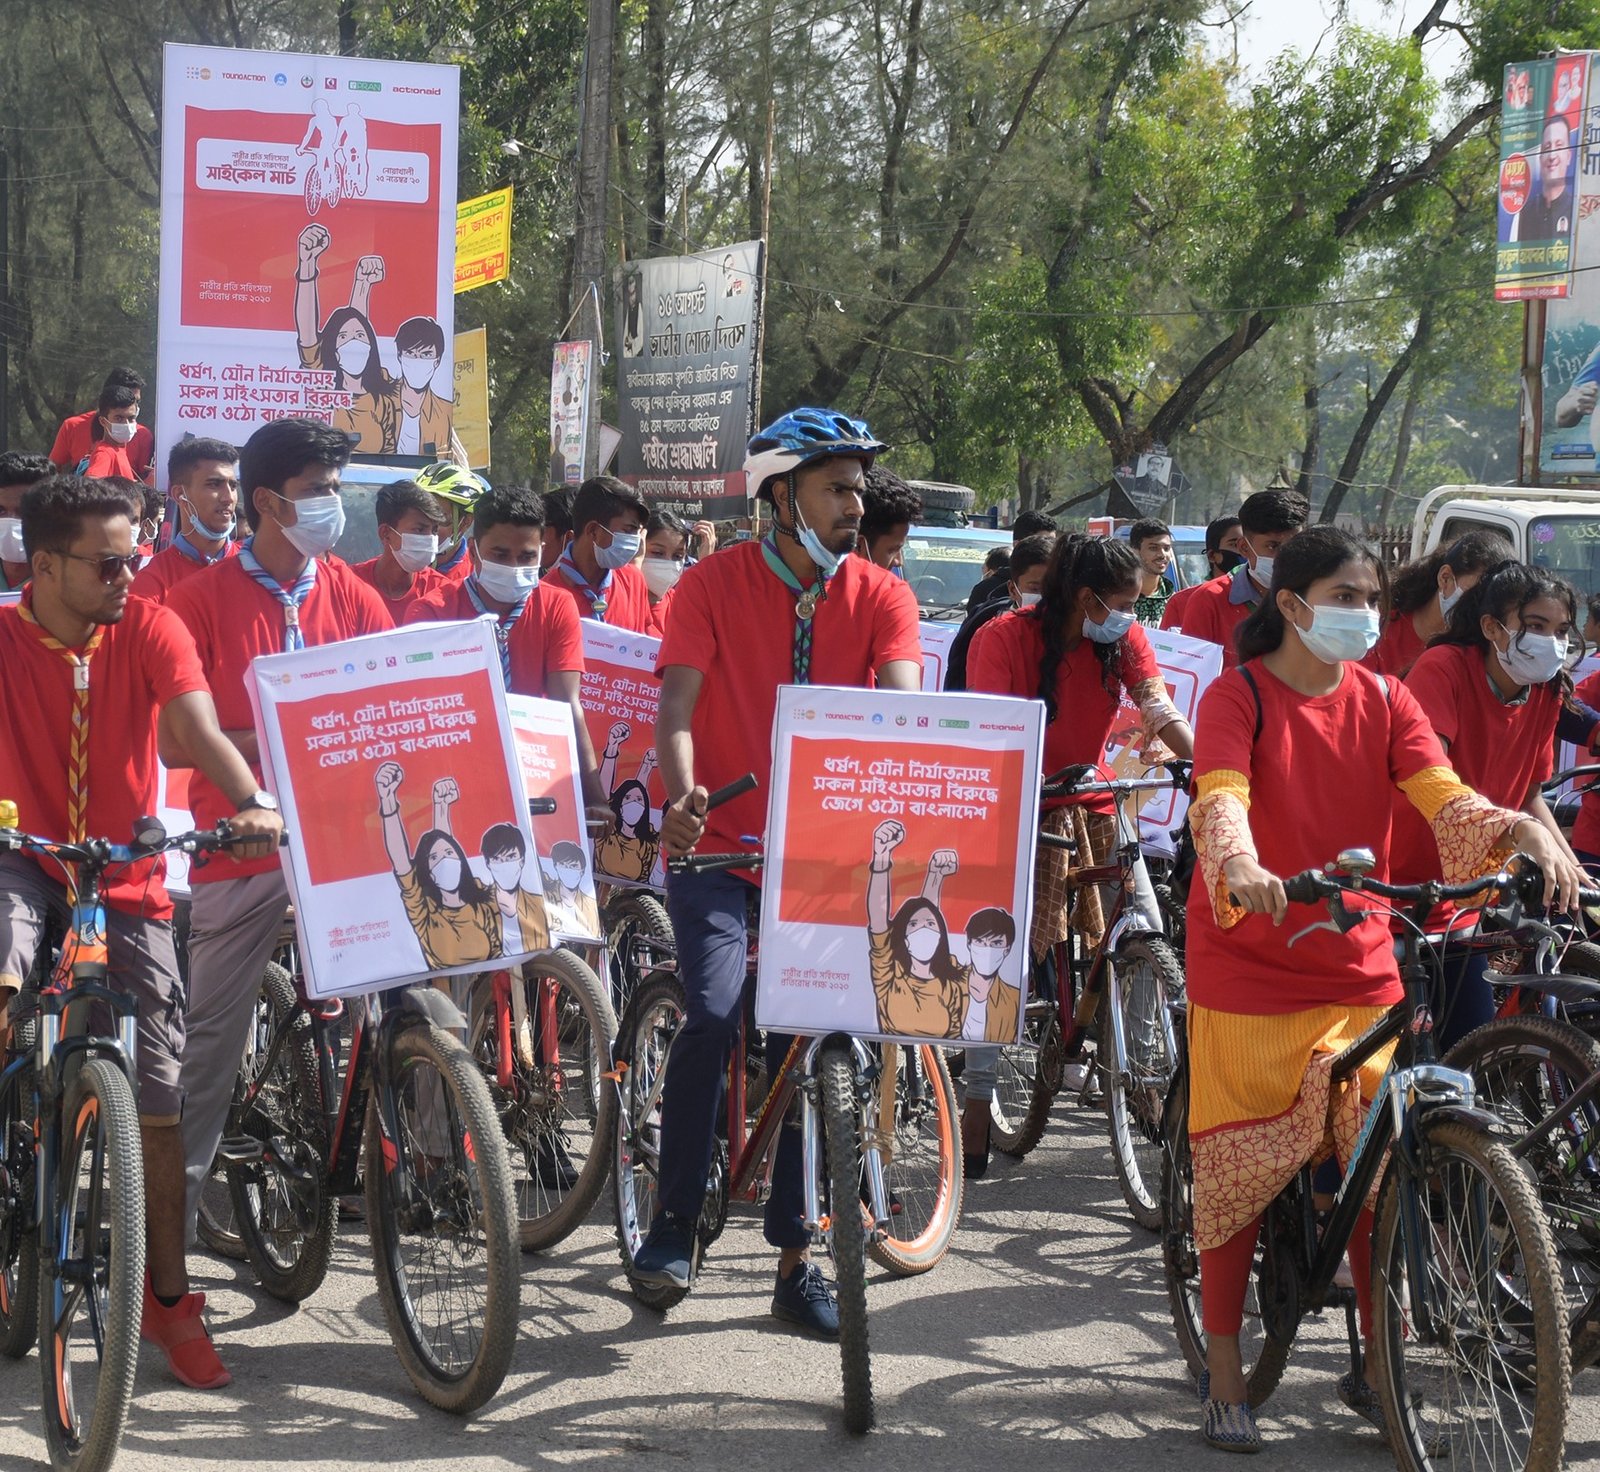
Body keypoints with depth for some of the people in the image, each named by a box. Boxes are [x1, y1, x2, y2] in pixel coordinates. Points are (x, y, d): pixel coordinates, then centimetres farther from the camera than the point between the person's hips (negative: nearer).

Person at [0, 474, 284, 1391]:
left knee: (160, 1097, 2)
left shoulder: (150, 630, -8)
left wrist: (253, 803, -41)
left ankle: (169, 1296, 15)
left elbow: (201, 730, -21)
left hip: (128, 881, 1)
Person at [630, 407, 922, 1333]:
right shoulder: (715, 584, -5)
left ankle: (796, 1259, 14)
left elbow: (901, 708, -13)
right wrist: (682, 795, -33)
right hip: (720, 843, -2)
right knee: (714, 1014, -22)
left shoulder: (881, 597, 0)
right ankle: (676, 1222, -6)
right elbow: (678, 706, -13)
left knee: (805, 1038, 3)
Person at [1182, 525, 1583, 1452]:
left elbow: (1447, 802, -7)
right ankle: (1224, 1379, 11)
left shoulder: (1383, 701, 6)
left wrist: (1529, 831, -27)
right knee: (1242, 1167, -1)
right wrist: (1241, 868, -46)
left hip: (1360, 967, 4)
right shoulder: (1241, 696, -7)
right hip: (1250, 966, -4)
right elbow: (1219, 802, -24)